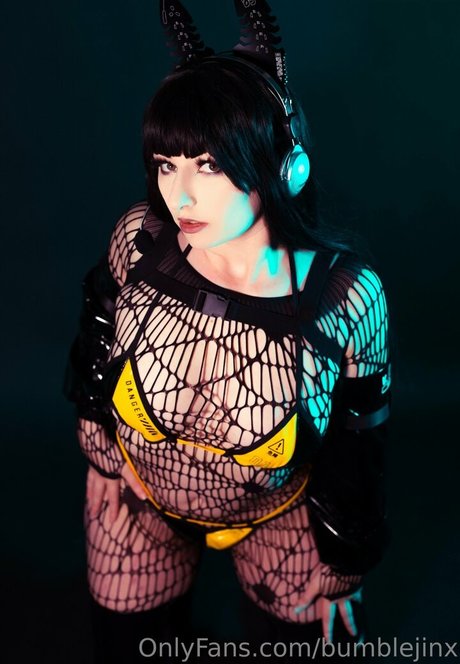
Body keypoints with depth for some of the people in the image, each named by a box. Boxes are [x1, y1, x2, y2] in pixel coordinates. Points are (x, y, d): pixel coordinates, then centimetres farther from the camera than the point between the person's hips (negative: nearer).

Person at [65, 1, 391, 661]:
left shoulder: (347, 296, -30)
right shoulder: (140, 239, -26)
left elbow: (361, 441, -14)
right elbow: (100, 356, -6)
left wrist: (345, 570, -1)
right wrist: (105, 454, 7)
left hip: (283, 511, -1)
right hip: (140, 495, 2)